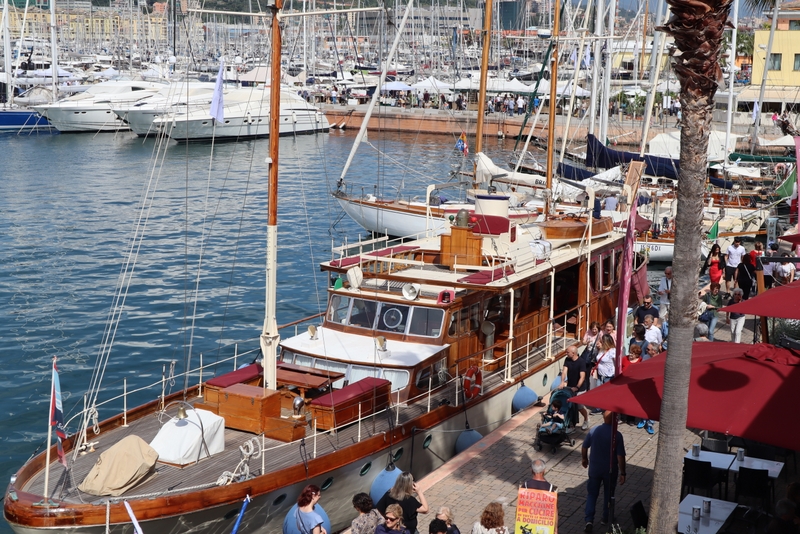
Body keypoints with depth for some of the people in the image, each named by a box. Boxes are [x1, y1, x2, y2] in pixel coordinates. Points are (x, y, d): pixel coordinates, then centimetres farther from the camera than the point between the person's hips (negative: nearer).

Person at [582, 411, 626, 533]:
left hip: (594, 468, 2)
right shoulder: (617, 435, -18)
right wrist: (622, 473, -8)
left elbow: (584, 447, 3)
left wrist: (584, 459, 22)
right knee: (608, 495, 18)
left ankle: (589, 520, -2)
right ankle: (606, 519, 31)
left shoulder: (593, 431, -8)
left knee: (592, 494, 11)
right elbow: (620, 456, -17)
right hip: (610, 470, -2)